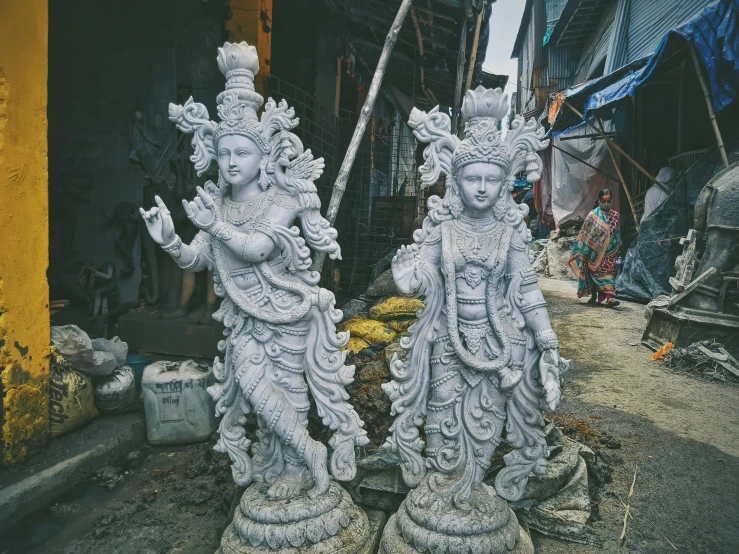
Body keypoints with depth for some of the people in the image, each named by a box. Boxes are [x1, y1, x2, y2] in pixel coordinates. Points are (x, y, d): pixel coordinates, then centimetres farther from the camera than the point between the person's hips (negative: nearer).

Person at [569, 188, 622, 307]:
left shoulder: (615, 215, 4)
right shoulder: (593, 215, -5)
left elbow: (617, 234, 13)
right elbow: (585, 234, -4)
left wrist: (617, 249, 13)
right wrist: (582, 252, -5)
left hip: (609, 252, 2)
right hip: (595, 252, -2)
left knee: (608, 272, -4)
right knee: (593, 272, 6)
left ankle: (609, 297, -6)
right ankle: (593, 296, 22)